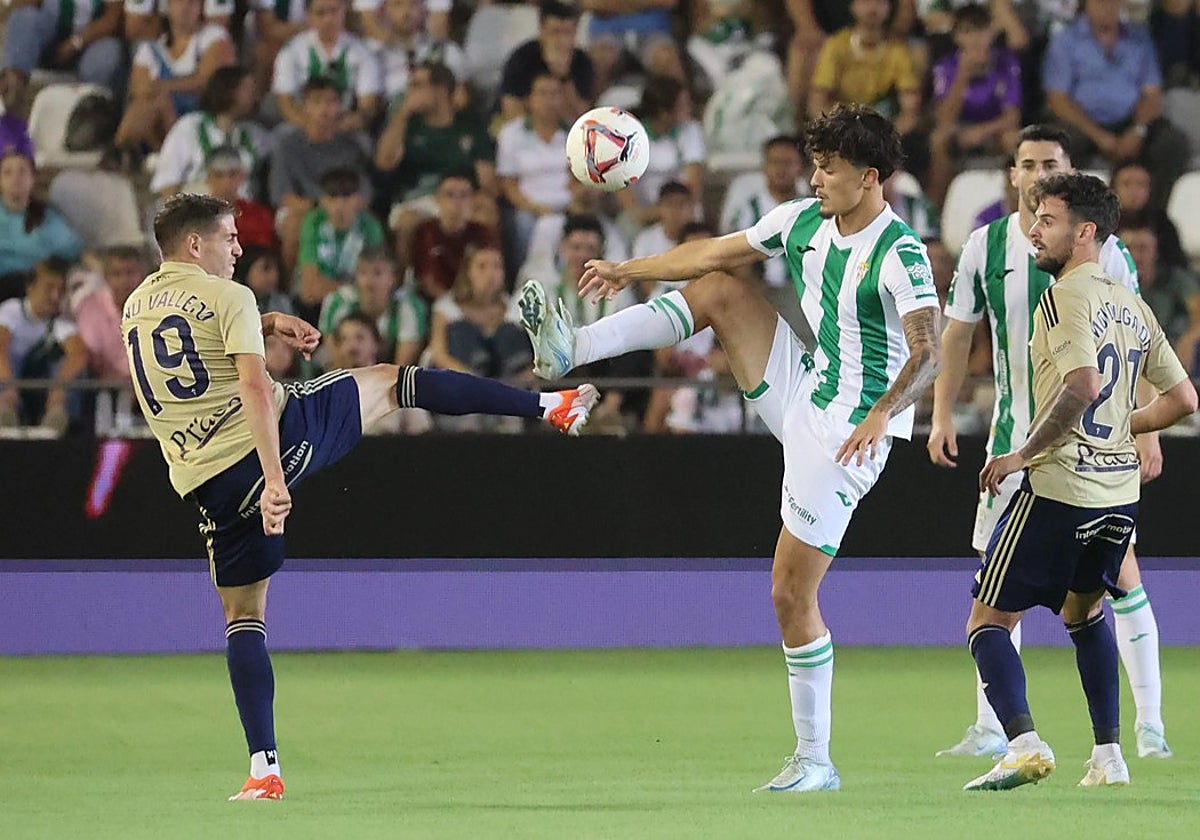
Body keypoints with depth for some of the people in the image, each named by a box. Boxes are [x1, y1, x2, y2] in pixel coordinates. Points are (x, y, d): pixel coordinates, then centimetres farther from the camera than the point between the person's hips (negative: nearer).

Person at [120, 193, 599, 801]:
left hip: (209, 485, 4)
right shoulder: (227, 297, -6)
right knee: (389, 381, 17)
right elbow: (255, 388, -18)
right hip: (277, 437, -4)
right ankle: (549, 405, 22)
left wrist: (268, 323, 31)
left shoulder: (135, 307, 15)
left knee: (242, 618, 12)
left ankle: (264, 769, 1)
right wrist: (274, 478, -25)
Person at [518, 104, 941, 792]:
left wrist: (881, 414, -45)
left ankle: (815, 760, 3)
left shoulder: (901, 255, -21)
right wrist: (629, 270, 19)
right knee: (718, 291, 2)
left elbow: (928, 355, -31)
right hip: (800, 393, 8)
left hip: (845, 435, -8)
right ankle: (572, 350, 4)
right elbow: (716, 253, 16)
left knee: (792, 594, -7)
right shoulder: (803, 221, 3)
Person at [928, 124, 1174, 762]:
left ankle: (1150, 724, -2)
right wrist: (942, 415, 2)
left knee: (1119, 571, -6)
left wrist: (1146, 427, -5)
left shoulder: (1102, 250, -3)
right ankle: (990, 728, 9)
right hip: (1016, 433, 3)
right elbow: (957, 333, 11)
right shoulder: (985, 248, 3)